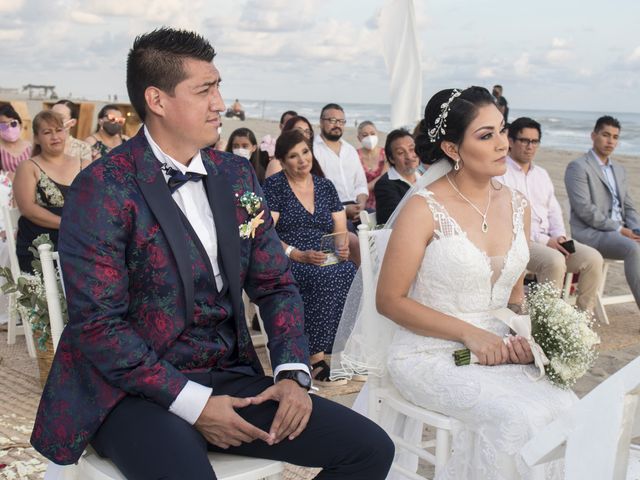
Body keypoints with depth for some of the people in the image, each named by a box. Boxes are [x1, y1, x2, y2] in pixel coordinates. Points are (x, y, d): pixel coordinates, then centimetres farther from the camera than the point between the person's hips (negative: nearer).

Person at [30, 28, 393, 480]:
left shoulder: (236, 174, 7)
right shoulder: (103, 189, -11)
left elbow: (276, 284, 11)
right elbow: (98, 324, -15)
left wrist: (293, 372, -5)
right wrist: (193, 403, -18)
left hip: (229, 378, 6)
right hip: (134, 391, -5)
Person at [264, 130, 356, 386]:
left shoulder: (325, 186, 17)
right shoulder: (273, 186, 2)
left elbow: (341, 230, 15)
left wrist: (342, 247, -9)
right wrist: (299, 255, -21)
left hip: (326, 261, 4)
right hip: (285, 263, -4)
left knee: (349, 272, -29)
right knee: (327, 277, -34)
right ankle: (316, 356, -26)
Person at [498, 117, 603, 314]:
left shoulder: (541, 174, 23)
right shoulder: (500, 173, -4)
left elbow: (554, 211, 20)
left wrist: (559, 236, -2)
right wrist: (544, 241, -17)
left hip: (549, 239, 7)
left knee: (593, 258, -13)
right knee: (554, 261, -34)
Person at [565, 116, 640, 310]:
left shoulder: (619, 170, 22)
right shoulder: (578, 167, -3)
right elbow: (584, 209, -14)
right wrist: (618, 229, -15)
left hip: (618, 231, 7)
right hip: (590, 232, -7)